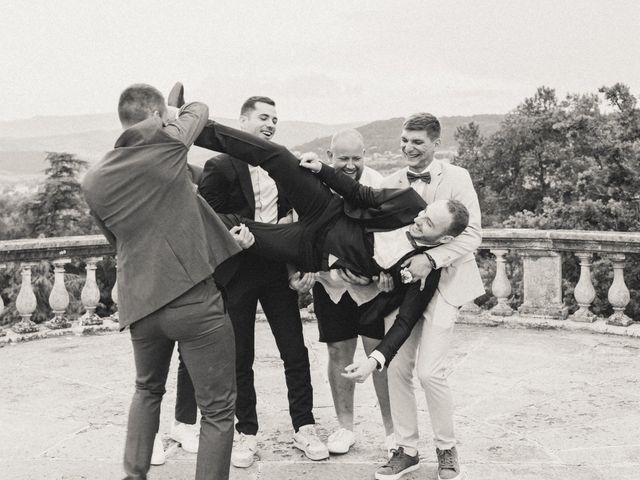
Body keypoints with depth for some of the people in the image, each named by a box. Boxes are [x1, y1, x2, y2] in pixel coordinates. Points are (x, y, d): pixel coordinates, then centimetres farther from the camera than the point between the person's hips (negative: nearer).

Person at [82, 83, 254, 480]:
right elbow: (199, 110, 11)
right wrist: (174, 111, 36)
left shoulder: (94, 180, 7)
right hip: (193, 298, -6)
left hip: (139, 304, 6)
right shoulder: (165, 141, -8)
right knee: (218, 407, 6)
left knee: (148, 389, 29)